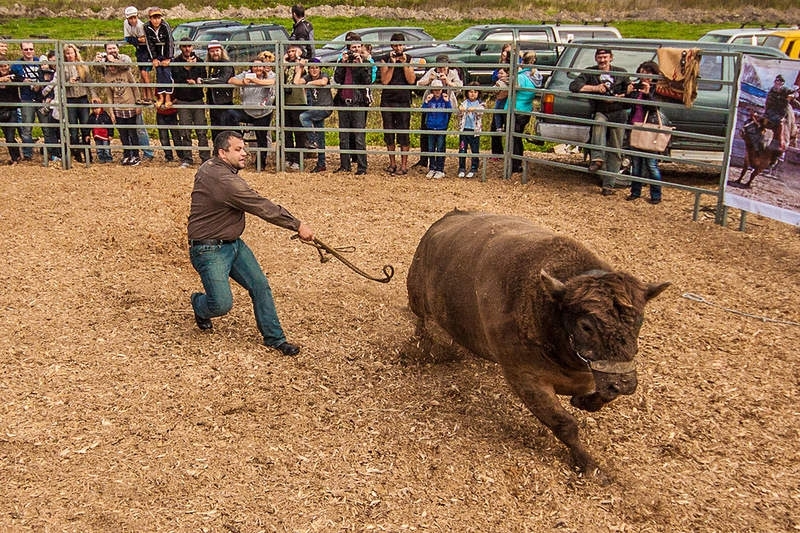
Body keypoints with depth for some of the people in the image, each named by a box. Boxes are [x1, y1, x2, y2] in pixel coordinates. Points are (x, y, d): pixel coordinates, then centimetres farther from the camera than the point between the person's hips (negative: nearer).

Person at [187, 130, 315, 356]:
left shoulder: (211, 167, 5)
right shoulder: (223, 180, -26)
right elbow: (263, 207, -25)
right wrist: (298, 225, -21)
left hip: (233, 243, 10)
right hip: (209, 250, -10)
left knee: (260, 285, 3)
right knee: (222, 304, -11)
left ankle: (274, 337, 13)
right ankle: (199, 305, 26)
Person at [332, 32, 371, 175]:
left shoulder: (365, 62, 4)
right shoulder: (342, 61, 12)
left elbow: (367, 80, -11)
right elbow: (337, 79, -1)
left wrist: (360, 64, -15)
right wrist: (343, 62, -7)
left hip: (358, 103, -4)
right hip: (343, 102, 4)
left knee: (359, 138, -7)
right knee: (343, 137, 9)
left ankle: (362, 167, -4)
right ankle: (344, 165, 17)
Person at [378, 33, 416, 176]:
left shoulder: (409, 59, 5)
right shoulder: (385, 59, 5)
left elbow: (411, 80, -5)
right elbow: (384, 80, -6)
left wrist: (404, 63, -10)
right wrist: (392, 64, -11)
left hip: (403, 101, -1)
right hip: (387, 101, 1)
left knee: (403, 134, -3)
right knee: (388, 133, 6)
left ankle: (404, 165, 4)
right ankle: (392, 163, 18)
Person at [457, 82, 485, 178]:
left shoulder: (480, 103, 3)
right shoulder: (464, 102, 7)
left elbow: (481, 110, -17)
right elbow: (459, 112, -6)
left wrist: (474, 109, -37)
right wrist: (460, 109, -30)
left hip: (475, 130, -1)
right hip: (464, 129, 1)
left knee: (475, 151, 5)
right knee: (462, 150, 4)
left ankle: (473, 169, 15)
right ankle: (462, 169, 14)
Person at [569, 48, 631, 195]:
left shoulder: (621, 73, 9)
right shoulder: (590, 73, 6)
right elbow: (574, 86, -5)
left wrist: (618, 98, -11)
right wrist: (595, 88, -13)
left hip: (619, 114, 1)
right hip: (601, 112, -1)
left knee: (615, 151, -1)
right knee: (599, 123, -40)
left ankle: (608, 184, 4)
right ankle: (597, 159, -39)